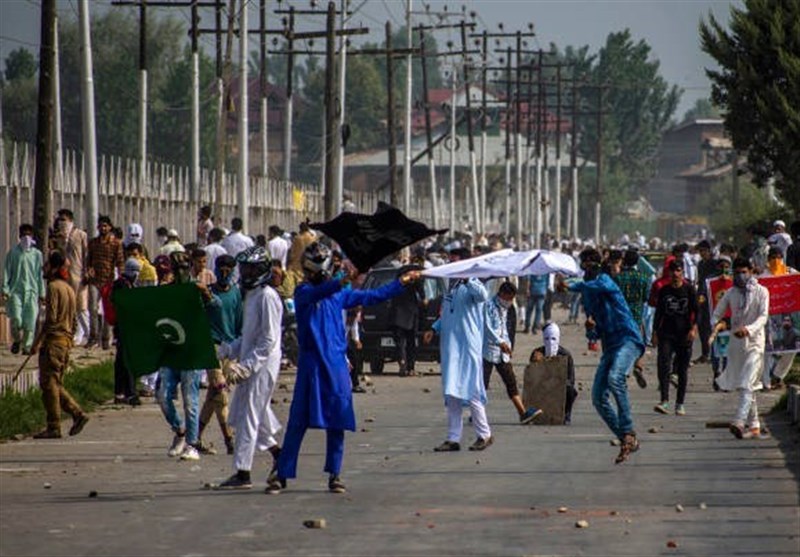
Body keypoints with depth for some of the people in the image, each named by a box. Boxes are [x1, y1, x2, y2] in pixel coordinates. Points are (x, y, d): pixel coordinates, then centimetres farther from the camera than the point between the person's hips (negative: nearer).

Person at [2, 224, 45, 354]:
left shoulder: (36, 254, 8)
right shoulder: (13, 252, 4)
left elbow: (40, 275, 13)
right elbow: (7, 272, 5)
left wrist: (41, 293, 11)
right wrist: (5, 289, -3)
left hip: (31, 291, 1)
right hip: (16, 290, -1)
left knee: (30, 321, -6)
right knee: (16, 319, -11)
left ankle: (27, 346, 3)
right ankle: (16, 340, 15)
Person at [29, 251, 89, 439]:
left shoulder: (53, 287, -11)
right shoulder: (69, 288, 16)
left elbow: (51, 318, -17)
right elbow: (73, 320, 19)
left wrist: (37, 342, -14)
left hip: (53, 341, -9)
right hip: (66, 341, 9)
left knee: (49, 383, -5)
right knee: (56, 384, 15)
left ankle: (53, 428, -6)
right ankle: (78, 413, 6)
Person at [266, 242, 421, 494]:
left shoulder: (338, 294, 15)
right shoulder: (303, 292, -1)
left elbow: (371, 296, 23)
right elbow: (319, 292, -24)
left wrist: (402, 283, 25)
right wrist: (343, 281, -40)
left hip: (337, 364, 5)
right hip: (311, 364, -5)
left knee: (338, 422, 3)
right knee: (298, 421, -6)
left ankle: (334, 475, 11)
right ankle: (281, 474, -3)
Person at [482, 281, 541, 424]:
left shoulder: (504, 309, 17)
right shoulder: (489, 306, -10)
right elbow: (487, 327, -22)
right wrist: (500, 342, -31)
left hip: (502, 353, 8)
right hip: (488, 350, -8)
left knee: (511, 382, 1)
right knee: (483, 384, -4)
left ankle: (523, 413, -4)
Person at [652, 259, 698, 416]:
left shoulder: (689, 289, 2)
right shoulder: (664, 290, 8)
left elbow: (695, 311, 0)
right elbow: (658, 312, 12)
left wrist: (693, 328, -13)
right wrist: (655, 332, 7)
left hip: (684, 334, -1)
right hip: (666, 333, 1)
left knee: (682, 370, 4)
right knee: (663, 366, -16)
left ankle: (680, 403, 13)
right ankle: (664, 401, -21)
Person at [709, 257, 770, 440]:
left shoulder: (761, 292, -3)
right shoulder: (731, 293, 9)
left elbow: (763, 316, -12)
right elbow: (717, 313, 11)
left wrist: (749, 329, -30)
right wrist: (716, 324, -13)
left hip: (754, 342, -5)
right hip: (736, 343, 5)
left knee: (747, 385, -18)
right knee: (742, 386, 10)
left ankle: (739, 421, -31)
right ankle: (754, 425, 19)